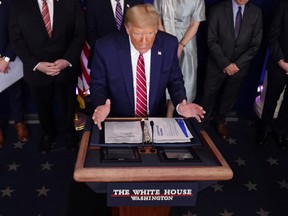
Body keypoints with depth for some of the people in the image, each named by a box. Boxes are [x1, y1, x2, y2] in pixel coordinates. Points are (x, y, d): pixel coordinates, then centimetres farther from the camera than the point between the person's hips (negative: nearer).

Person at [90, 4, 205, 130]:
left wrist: (180, 104, -15)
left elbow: (174, 80, 4)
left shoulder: (169, 45, -9)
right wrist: (100, 105, -23)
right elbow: (98, 84, -2)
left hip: (156, 120, 2)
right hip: (118, 123, -2)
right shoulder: (105, 48, -14)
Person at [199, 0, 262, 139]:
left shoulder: (256, 13, -4)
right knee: (208, 97, 8)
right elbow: (211, 41, -11)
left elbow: (255, 44, -3)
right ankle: (201, 123, 28)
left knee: (229, 97, 18)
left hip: (239, 66, 3)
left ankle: (220, 122, 40)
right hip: (217, 65, -2)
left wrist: (238, 64, -12)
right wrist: (225, 64, -16)